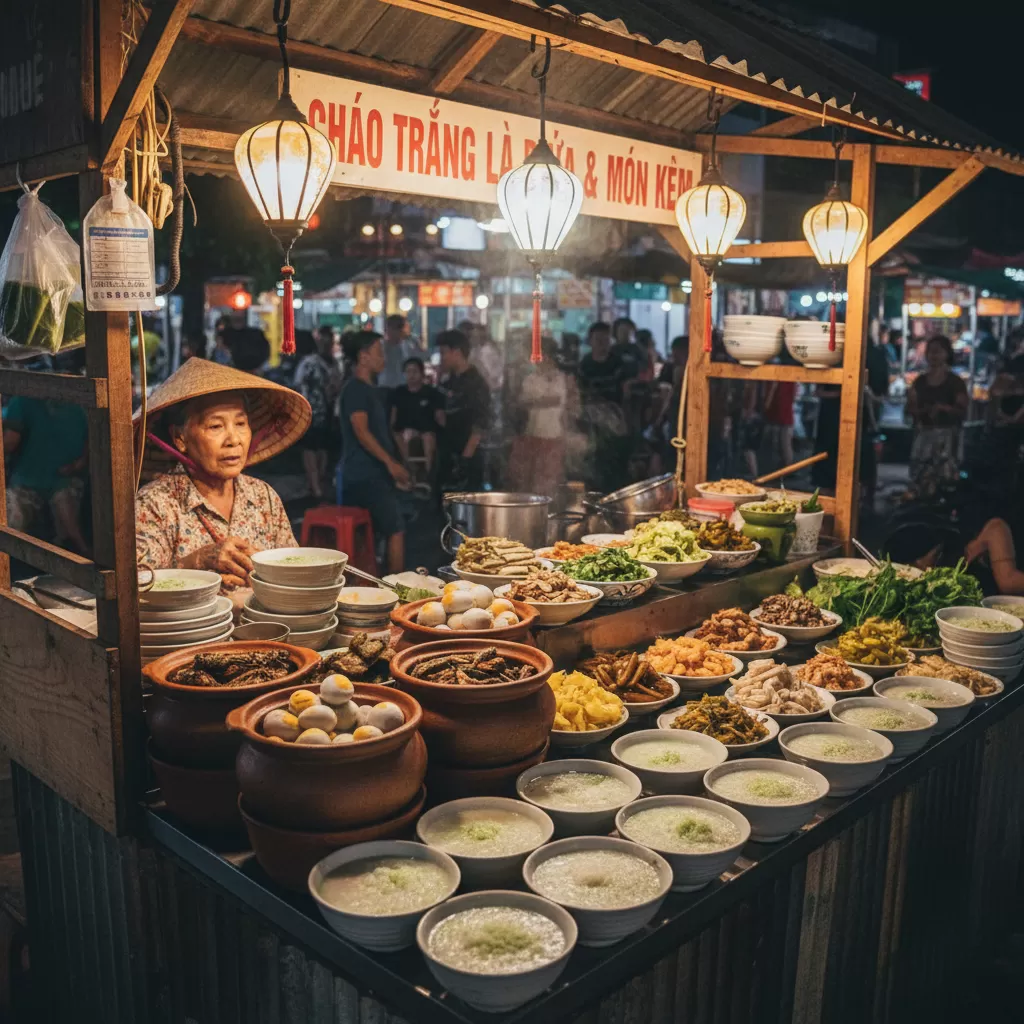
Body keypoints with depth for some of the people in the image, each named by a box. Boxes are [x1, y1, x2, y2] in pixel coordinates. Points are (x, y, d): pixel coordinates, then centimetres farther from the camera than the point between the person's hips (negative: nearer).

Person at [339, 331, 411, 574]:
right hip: (366, 474, -10)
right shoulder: (355, 389, -10)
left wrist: (394, 466, 21)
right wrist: (390, 462, -23)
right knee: (396, 529, -9)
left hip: (375, 474, 10)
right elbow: (361, 430, -19)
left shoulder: (370, 390, 20)